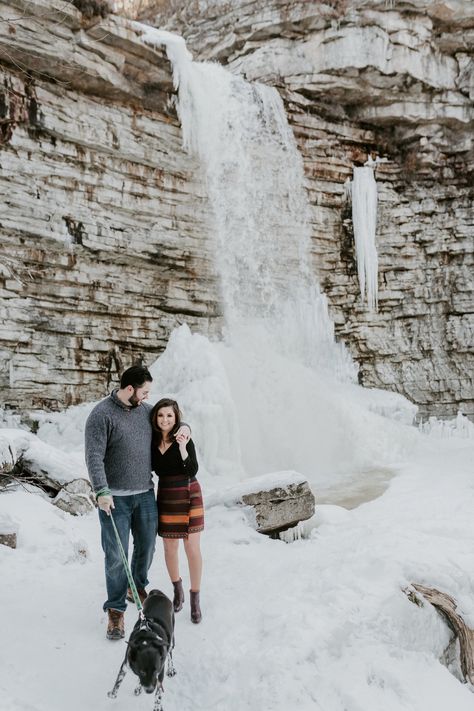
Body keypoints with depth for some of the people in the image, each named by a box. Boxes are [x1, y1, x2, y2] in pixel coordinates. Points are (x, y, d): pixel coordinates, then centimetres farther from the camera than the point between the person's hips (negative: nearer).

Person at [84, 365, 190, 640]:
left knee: (147, 546, 17)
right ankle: (116, 609, 16)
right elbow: (94, 456, -18)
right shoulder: (102, 415, -13)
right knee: (116, 555, -1)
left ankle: (138, 587, 43)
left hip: (145, 494, 6)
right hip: (115, 498, -6)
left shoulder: (146, 410, 6)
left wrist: (184, 426, 0)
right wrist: (102, 491, -26)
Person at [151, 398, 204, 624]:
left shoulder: (185, 440, -14)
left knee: (193, 549, 0)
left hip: (188, 496, -4)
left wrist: (183, 448, -30)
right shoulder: (153, 441, -1)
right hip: (165, 496, 4)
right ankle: (177, 590, 38)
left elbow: (192, 471, -18)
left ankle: (195, 599, 16)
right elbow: (156, 469, 11)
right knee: (170, 548, 14)